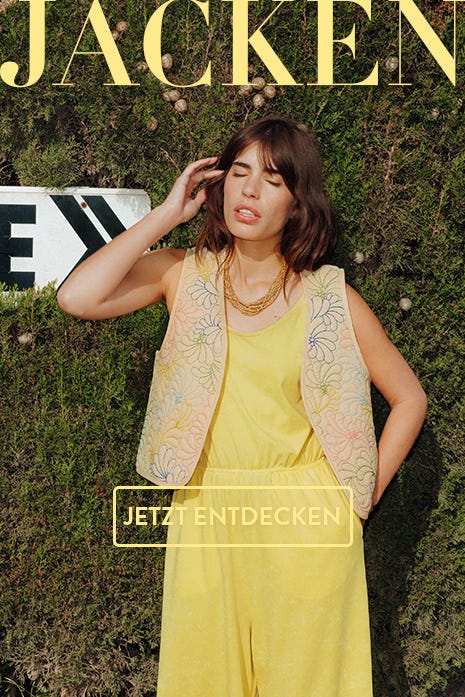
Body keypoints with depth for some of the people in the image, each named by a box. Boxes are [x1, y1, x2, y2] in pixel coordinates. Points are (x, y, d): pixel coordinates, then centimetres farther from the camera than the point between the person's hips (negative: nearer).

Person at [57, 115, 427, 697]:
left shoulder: (330, 298, -2)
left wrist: (362, 497, 1)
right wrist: (168, 213, -9)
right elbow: (77, 297, -17)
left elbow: (408, 398, 6)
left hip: (306, 523, -1)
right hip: (206, 519, 1)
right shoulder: (184, 276, 0)